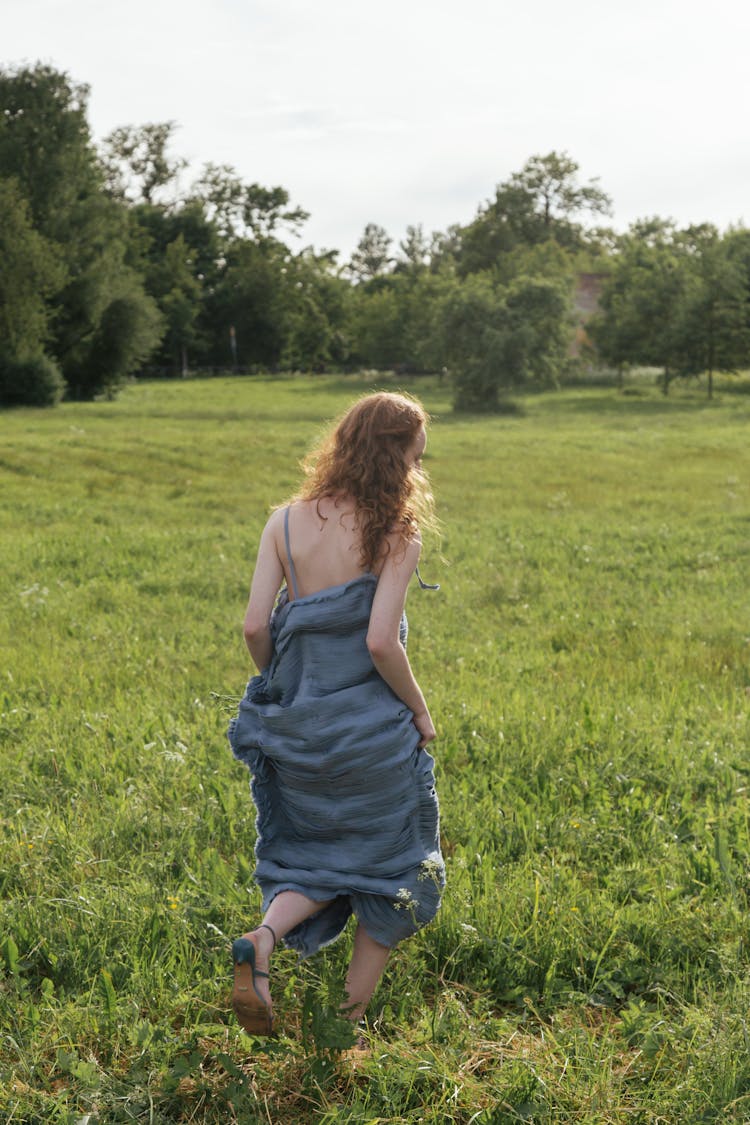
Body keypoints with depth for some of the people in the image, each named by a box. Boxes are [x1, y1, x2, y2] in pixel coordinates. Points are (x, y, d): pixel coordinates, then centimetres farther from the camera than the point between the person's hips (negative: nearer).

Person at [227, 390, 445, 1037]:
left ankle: (264, 936, -7)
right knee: (387, 864, 16)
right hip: (372, 729, -4)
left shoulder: (286, 523, 0)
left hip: (297, 724, 5)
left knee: (315, 857, 22)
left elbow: (255, 626, -4)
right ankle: (351, 1020, 20)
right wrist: (420, 711, -3)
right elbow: (381, 642, -19)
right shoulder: (396, 534, -12)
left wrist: (285, 689, 13)